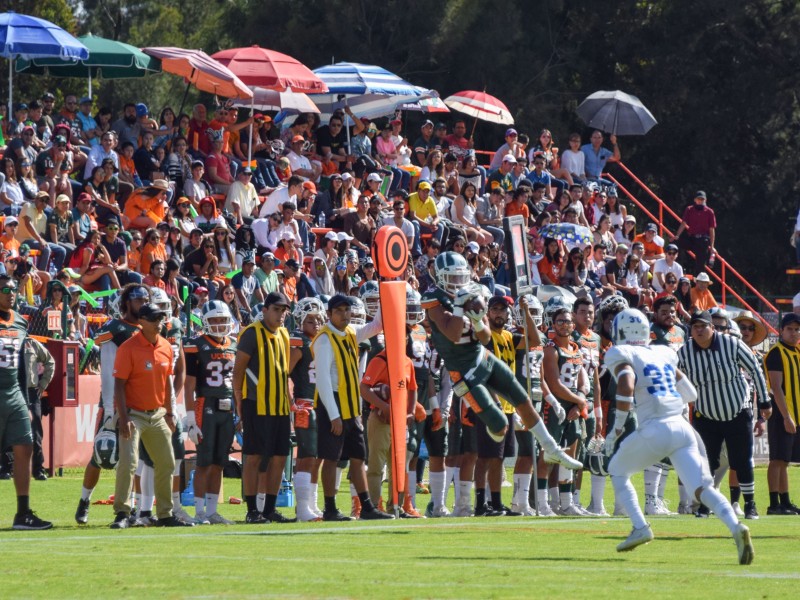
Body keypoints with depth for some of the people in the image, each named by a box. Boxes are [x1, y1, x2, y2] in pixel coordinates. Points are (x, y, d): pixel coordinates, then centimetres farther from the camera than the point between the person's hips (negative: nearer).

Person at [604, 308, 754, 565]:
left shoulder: (622, 356, 3)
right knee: (702, 487, -4)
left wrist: (617, 427, -8)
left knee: (617, 471, 20)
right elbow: (690, 394, 24)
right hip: (682, 427, 5)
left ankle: (640, 527, 6)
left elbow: (626, 386, -17)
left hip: (655, 429, -5)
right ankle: (735, 527, -29)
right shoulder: (663, 354, 21)